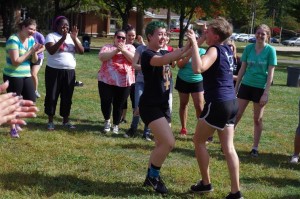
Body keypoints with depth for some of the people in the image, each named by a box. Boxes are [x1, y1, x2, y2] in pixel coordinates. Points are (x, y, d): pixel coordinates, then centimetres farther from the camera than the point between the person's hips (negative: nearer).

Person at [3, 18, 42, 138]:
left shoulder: (31, 40, 5)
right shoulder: (13, 40, -18)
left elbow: (34, 61, 8)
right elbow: (16, 62, -23)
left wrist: (35, 52, -13)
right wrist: (30, 51, -21)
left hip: (26, 75, 7)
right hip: (13, 76, -7)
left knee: (31, 100, 8)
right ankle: (13, 128, 16)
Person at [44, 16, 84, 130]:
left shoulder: (72, 37, 8)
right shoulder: (51, 36, -4)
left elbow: (81, 51, -3)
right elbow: (51, 51, -21)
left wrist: (74, 38, -16)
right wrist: (63, 38, -26)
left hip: (69, 72, 4)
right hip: (54, 71, -4)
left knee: (67, 97, 9)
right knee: (52, 96, 3)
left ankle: (66, 120, 20)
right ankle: (50, 121, 13)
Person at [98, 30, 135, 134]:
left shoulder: (130, 47, 10)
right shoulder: (107, 47, 9)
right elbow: (102, 57, -10)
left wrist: (123, 50, -14)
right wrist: (116, 50, -14)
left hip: (124, 82, 0)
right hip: (106, 80, 0)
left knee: (119, 105, 4)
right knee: (105, 102, -4)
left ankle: (116, 125, 21)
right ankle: (107, 121, 21)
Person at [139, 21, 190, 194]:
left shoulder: (165, 52, 10)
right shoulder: (147, 55, -15)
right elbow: (163, 61, -35)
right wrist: (187, 46, -39)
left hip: (164, 104, 9)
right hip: (150, 105, -9)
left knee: (162, 144, 14)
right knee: (169, 142, -16)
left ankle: (151, 177, 28)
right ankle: (153, 176, 3)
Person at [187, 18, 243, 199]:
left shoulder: (214, 50, -14)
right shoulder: (227, 49, 12)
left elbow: (198, 68, -33)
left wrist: (194, 43, -25)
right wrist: (200, 42, 22)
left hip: (218, 103, -8)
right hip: (231, 102, 8)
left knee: (199, 141, 9)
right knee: (228, 147, 7)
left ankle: (206, 183, 16)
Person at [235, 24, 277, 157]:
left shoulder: (270, 50, -8)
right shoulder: (249, 48, 0)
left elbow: (270, 73, -9)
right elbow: (242, 69, 7)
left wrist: (266, 93, -14)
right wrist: (236, 87, 7)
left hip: (260, 88, -2)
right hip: (246, 85, 2)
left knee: (258, 119, 8)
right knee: (236, 115, 3)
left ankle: (255, 148, 17)